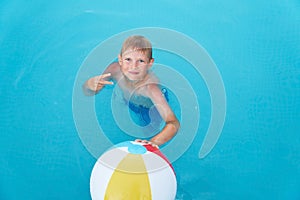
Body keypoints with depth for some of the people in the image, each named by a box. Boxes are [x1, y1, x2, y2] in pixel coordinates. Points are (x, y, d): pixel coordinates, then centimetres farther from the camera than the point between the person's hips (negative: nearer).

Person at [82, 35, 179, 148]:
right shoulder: (115, 69, -36)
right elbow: (87, 92, -22)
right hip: (129, 103, 4)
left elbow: (174, 123, -53)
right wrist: (90, 84, -47)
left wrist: (154, 142, -72)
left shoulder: (150, 87, -48)